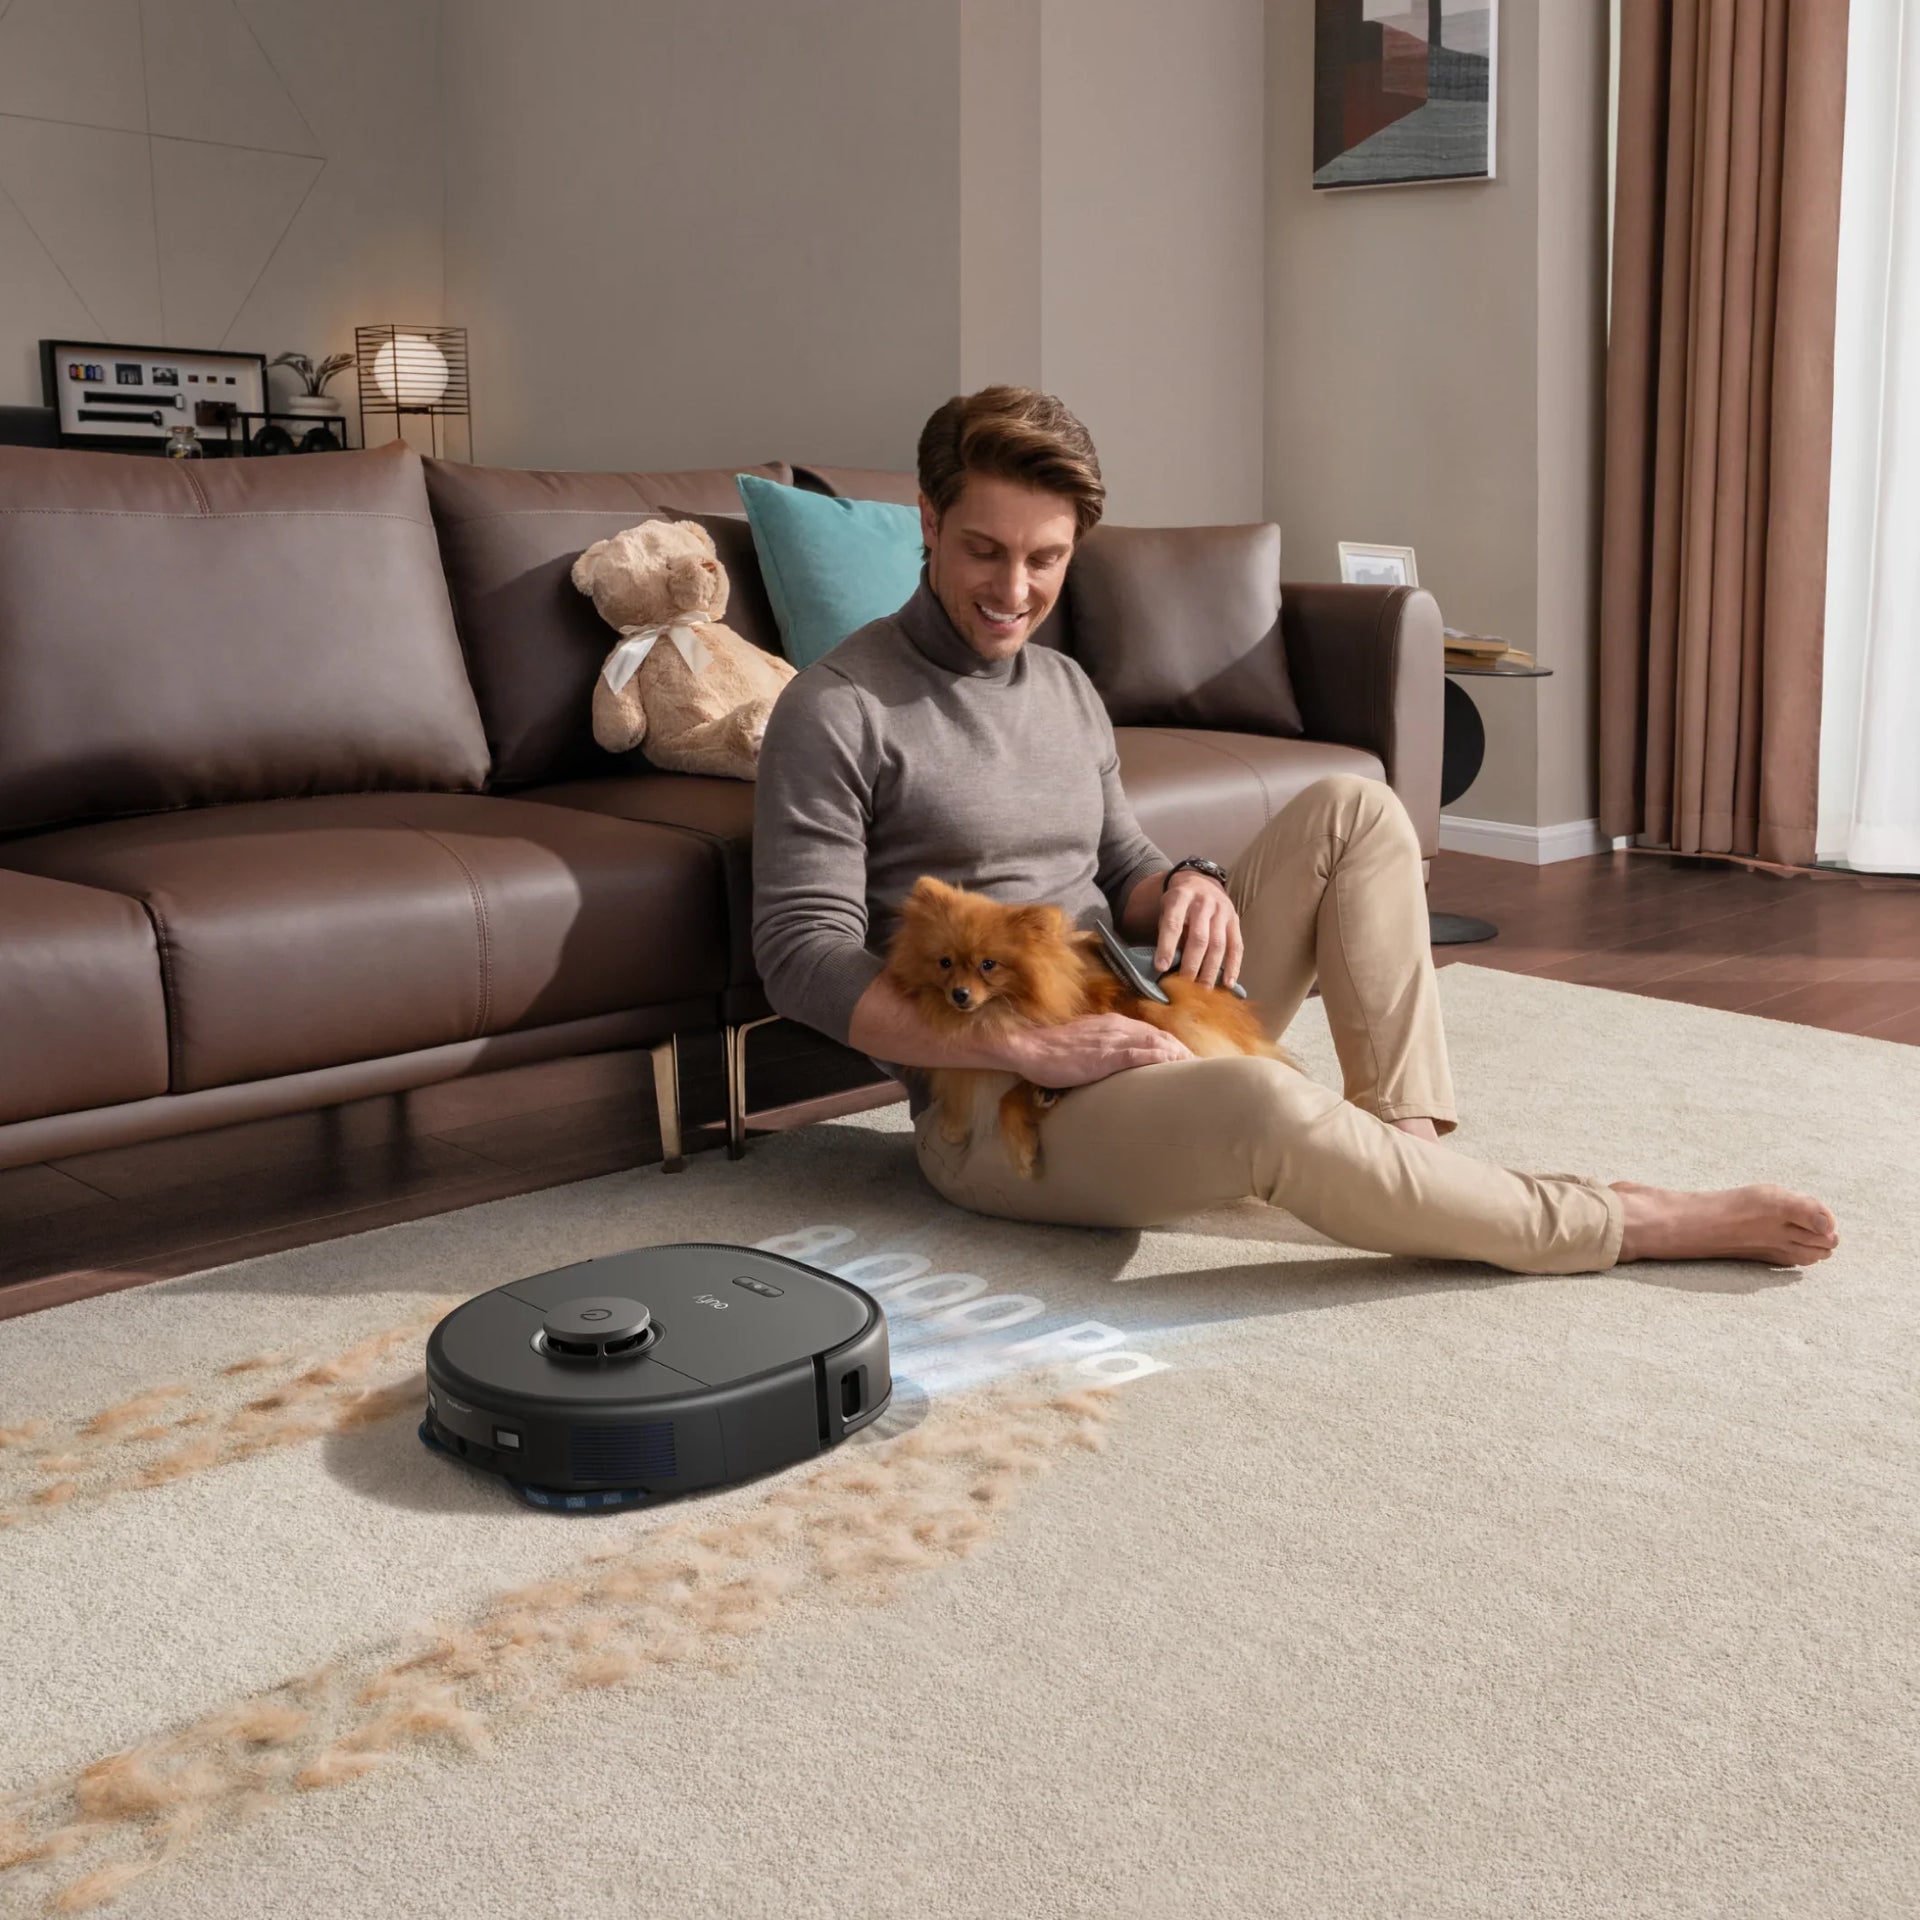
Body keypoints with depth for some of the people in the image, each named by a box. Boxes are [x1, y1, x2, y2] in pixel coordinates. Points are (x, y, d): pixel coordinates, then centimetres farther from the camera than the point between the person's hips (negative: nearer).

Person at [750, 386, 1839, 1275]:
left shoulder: (1067, 692, 14)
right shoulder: (840, 712, -10)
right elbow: (804, 958, -17)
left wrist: (1184, 888, -7)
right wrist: (1027, 1046, -27)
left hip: (1128, 1032, 8)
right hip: (992, 1105, -8)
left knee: (1353, 809, -3)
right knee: (1265, 1106, -37)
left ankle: (1411, 1142, -14)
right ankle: (1625, 1227, -16)